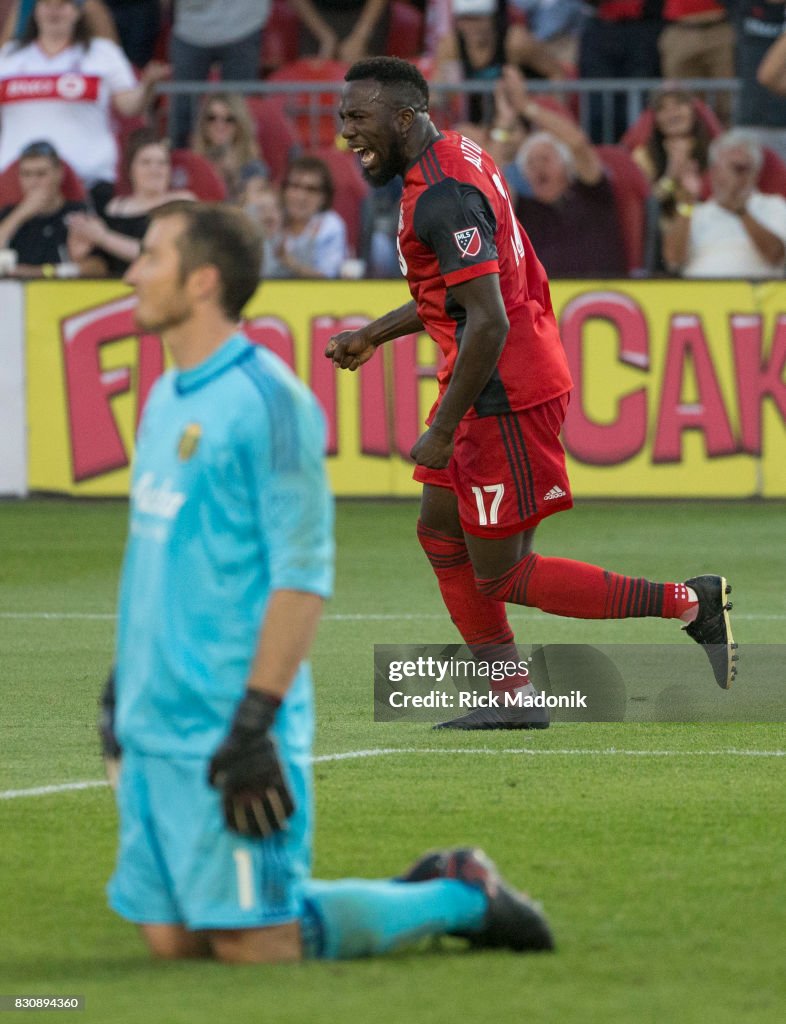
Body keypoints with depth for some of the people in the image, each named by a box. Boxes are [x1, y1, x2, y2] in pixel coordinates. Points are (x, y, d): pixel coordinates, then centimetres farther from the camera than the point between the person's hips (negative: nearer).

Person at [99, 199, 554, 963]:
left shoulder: (267, 399, -14)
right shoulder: (166, 398, 13)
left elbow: (302, 573, -18)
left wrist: (256, 719, -22)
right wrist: (123, 683, 20)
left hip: (224, 730, -9)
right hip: (151, 727, 9)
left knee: (254, 944, -8)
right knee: (170, 937, 7)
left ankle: (460, 898, 11)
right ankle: (414, 895, 20)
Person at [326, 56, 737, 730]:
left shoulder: (442, 198, -22)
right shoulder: (458, 156, 11)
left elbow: (488, 323, -28)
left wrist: (442, 432, -22)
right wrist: (373, 336, 27)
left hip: (504, 396, -10)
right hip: (511, 384, 10)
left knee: (501, 577, -2)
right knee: (440, 535, 15)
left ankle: (692, 604, 1)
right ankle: (513, 698, 19)